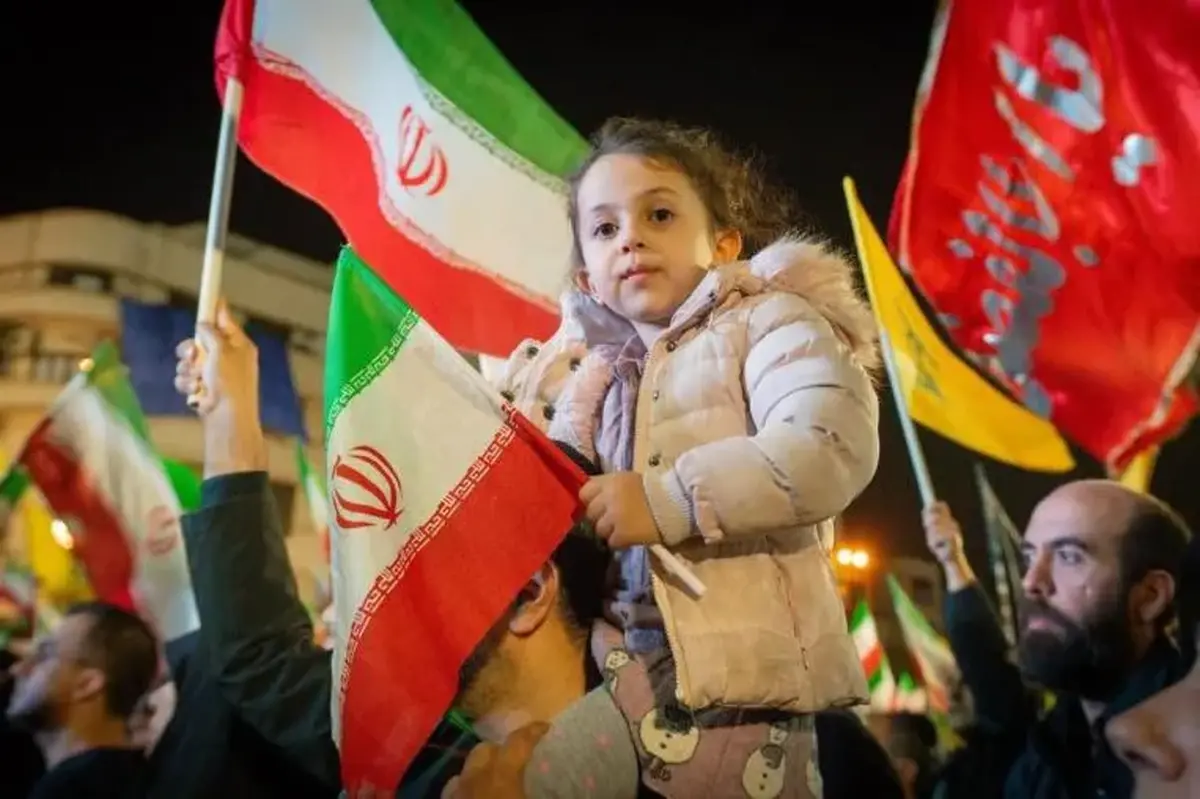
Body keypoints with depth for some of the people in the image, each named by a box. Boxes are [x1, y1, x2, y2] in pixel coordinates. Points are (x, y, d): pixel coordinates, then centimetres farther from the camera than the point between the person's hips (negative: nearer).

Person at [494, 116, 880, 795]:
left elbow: (830, 447, -18)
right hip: (596, 675, 6)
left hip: (733, 674, -5)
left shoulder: (766, 323, 1)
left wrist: (667, 500, -22)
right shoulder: (581, 370, 18)